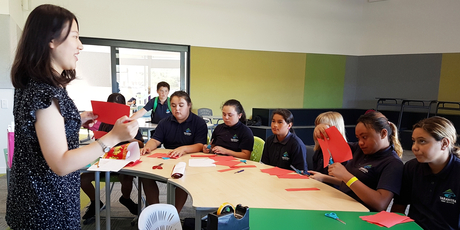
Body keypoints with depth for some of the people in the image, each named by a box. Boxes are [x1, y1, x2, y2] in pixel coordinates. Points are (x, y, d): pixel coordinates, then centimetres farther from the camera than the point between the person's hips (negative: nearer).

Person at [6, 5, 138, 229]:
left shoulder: (31, 84, 4)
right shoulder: (45, 93, -26)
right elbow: (61, 164, -28)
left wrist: (78, 120, 9)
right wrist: (113, 137, -30)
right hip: (49, 207, -9)